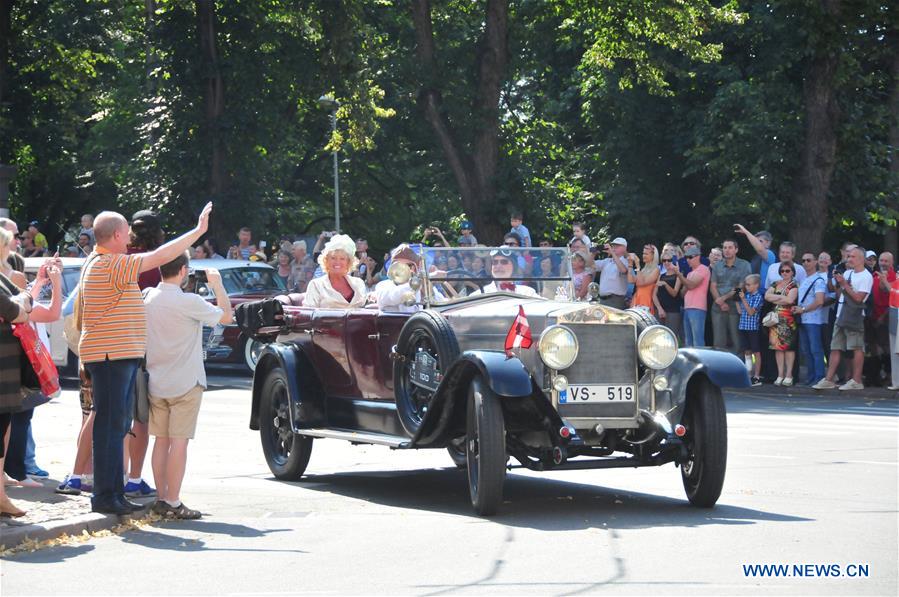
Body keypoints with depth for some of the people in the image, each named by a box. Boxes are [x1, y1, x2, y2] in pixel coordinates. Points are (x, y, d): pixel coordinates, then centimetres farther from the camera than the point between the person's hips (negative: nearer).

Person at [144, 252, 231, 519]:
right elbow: (226, 316, -5)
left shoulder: (148, 299, 2)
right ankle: (173, 503, -5)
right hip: (184, 384, -6)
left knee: (161, 440, 11)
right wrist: (217, 285, 7)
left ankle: (161, 498, 13)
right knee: (179, 442, -4)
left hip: (156, 383, 6)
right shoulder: (189, 302, -16)